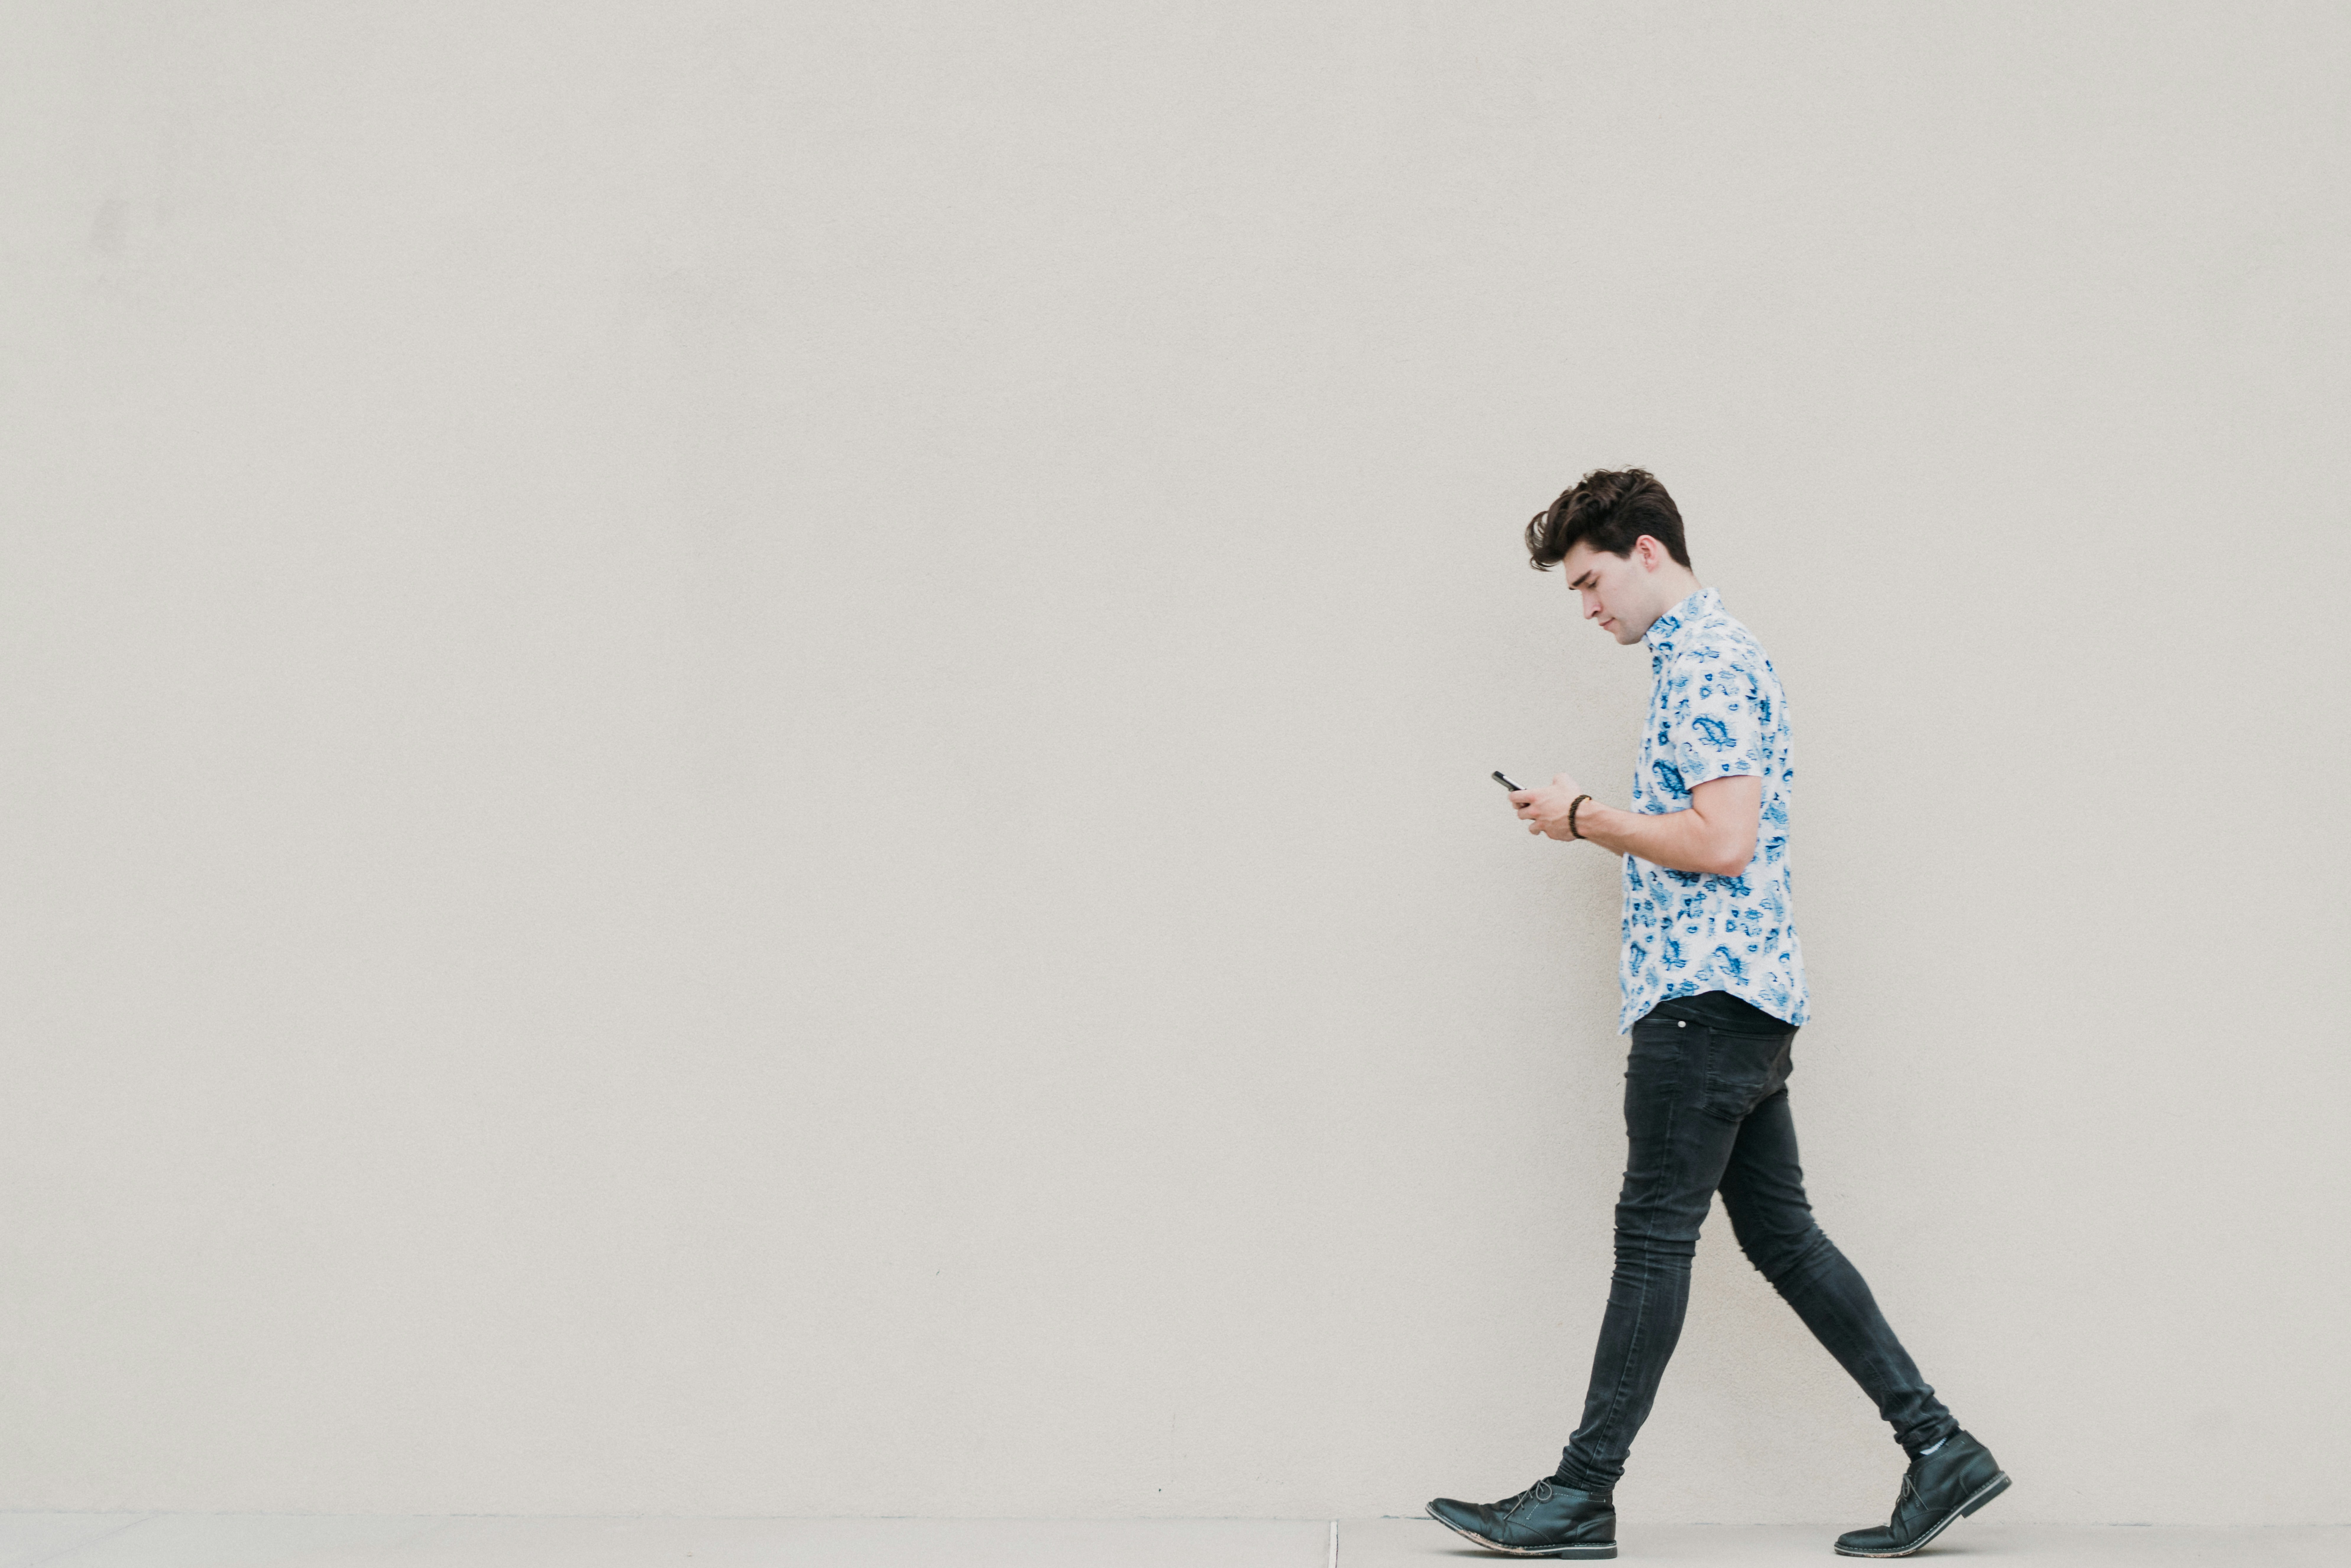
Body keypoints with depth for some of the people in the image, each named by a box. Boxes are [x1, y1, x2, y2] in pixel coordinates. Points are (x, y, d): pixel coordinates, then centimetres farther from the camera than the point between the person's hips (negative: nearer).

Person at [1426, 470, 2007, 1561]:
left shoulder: (1707, 664, -13)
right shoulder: (1707, 654, 20)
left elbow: (1722, 843, -22)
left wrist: (1585, 817, -11)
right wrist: (1599, 828, 14)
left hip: (1706, 994, -10)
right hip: (1738, 993, 10)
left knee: (1654, 1233, -5)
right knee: (1780, 1233, 11)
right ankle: (1941, 1450, 14)